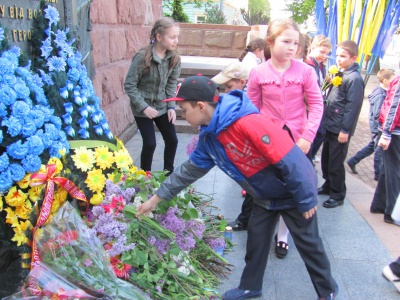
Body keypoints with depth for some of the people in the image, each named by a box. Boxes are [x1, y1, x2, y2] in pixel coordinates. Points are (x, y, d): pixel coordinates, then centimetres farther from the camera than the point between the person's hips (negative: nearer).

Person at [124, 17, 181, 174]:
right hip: (143, 108, -5)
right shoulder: (142, 57, -21)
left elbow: (171, 83, 4)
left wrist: (171, 107, -5)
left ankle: (169, 173, 28)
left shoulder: (174, 58, -5)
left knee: (172, 140, 6)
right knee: (150, 144, -5)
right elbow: (129, 85, -17)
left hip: (162, 107, 5)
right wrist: (143, 106, -21)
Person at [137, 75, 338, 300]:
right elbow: (191, 169, 5)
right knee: (256, 238, 15)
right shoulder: (209, 136, -6)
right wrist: (156, 199, 8)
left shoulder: (247, 122, -35)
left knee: (308, 242, 10)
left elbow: (289, 160, -31)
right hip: (265, 194, 7)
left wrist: (306, 199, -21)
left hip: (294, 191, -7)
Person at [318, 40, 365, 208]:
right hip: (330, 125, 8)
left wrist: (345, 130, -19)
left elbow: (353, 106, -18)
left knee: (335, 163, 1)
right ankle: (328, 186, 36)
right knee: (326, 159, 18)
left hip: (340, 129, -8)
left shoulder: (354, 78, -15)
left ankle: (338, 195, 16)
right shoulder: (339, 74, 11)